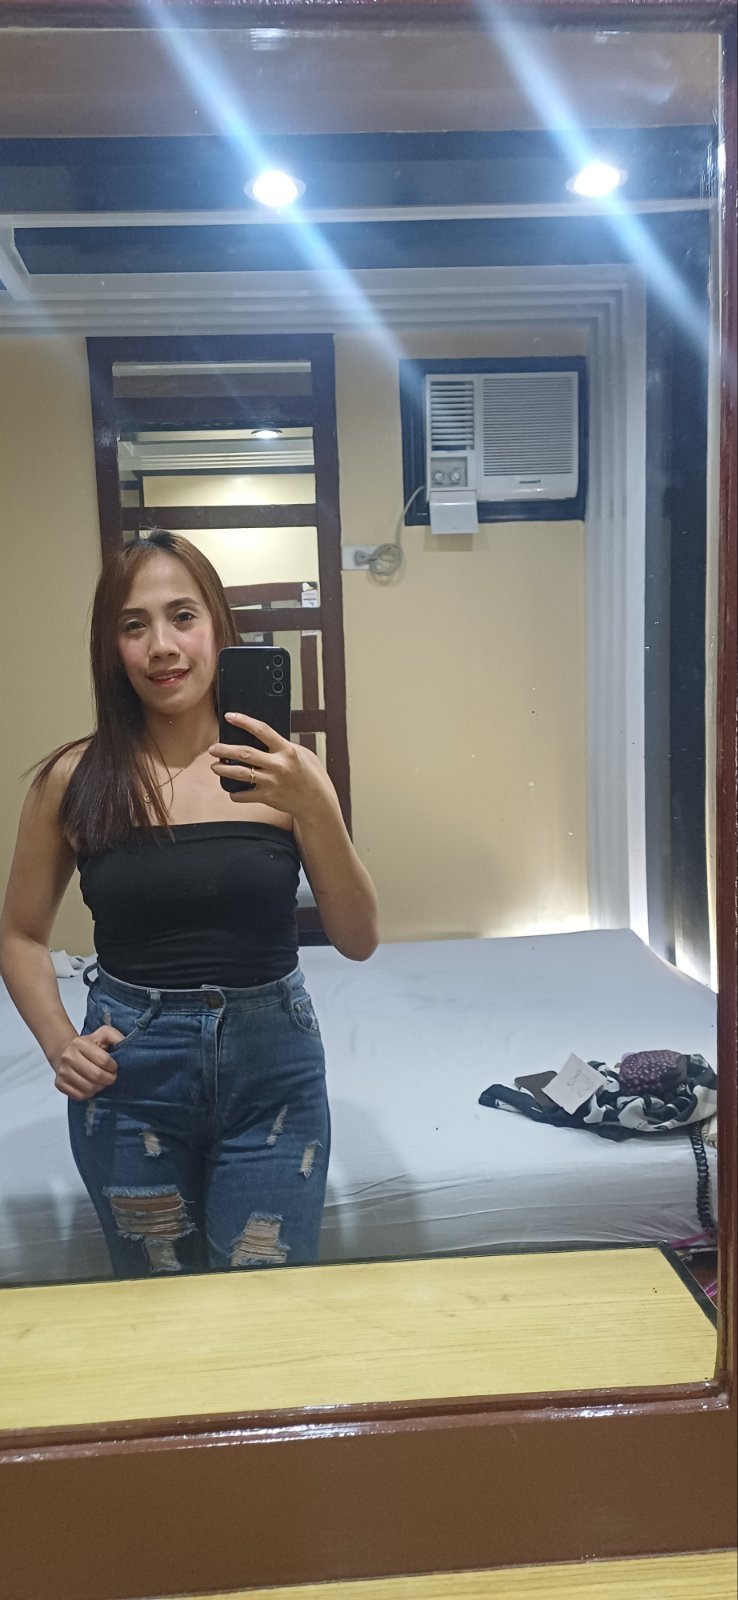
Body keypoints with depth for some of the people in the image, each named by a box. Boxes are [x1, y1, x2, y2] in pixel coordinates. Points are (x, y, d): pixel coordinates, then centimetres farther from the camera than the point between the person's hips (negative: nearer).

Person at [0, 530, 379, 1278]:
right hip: (130, 1072, 1)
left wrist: (314, 809, -25)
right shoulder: (75, 778, -6)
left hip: (271, 1060, 0)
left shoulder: (281, 767, -7)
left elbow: (358, 940, -11)